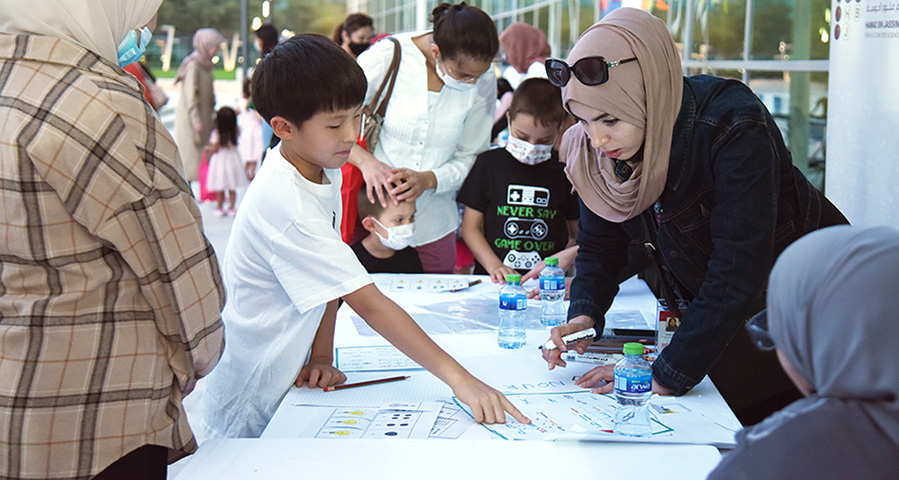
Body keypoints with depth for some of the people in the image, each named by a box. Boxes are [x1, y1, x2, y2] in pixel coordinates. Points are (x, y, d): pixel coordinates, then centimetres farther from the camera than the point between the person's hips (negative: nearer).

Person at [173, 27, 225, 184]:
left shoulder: (205, 64, 12)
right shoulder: (193, 64, -15)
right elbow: (191, 94, -18)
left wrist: (210, 117, 15)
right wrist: (196, 120, -21)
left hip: (202, 116, 9)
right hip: (190, 118, -9)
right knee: (190, 152, -5)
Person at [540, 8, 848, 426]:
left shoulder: (735, 129, -33)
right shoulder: (592, 147, -14)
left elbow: (738, 273, -36)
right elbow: (599, 244, -1)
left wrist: (668, 375, -36)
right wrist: (584, 315, -20)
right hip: (710, 314, 5)